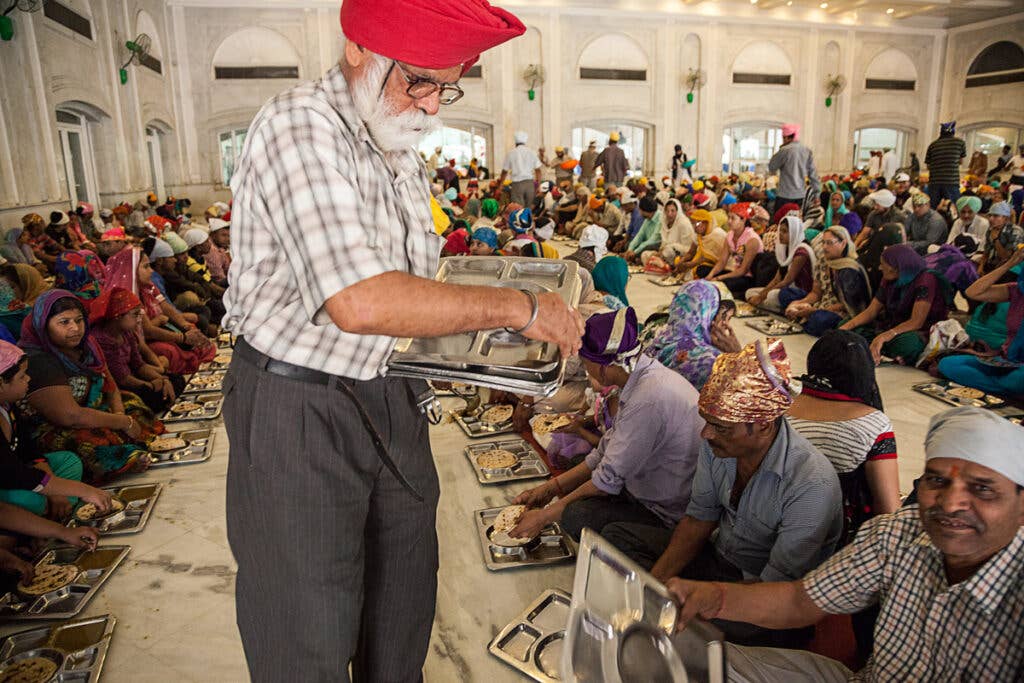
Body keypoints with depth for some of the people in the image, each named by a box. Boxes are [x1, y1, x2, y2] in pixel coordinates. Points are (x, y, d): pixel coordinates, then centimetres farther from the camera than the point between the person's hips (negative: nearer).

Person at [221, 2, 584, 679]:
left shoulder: (402, 153, 9)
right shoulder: (301, 124, -20)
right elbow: (359, 302, -33)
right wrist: (518, 306, -25)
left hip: (392, 396, 8)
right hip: (299, 409, -8)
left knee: (404, 605, 21)